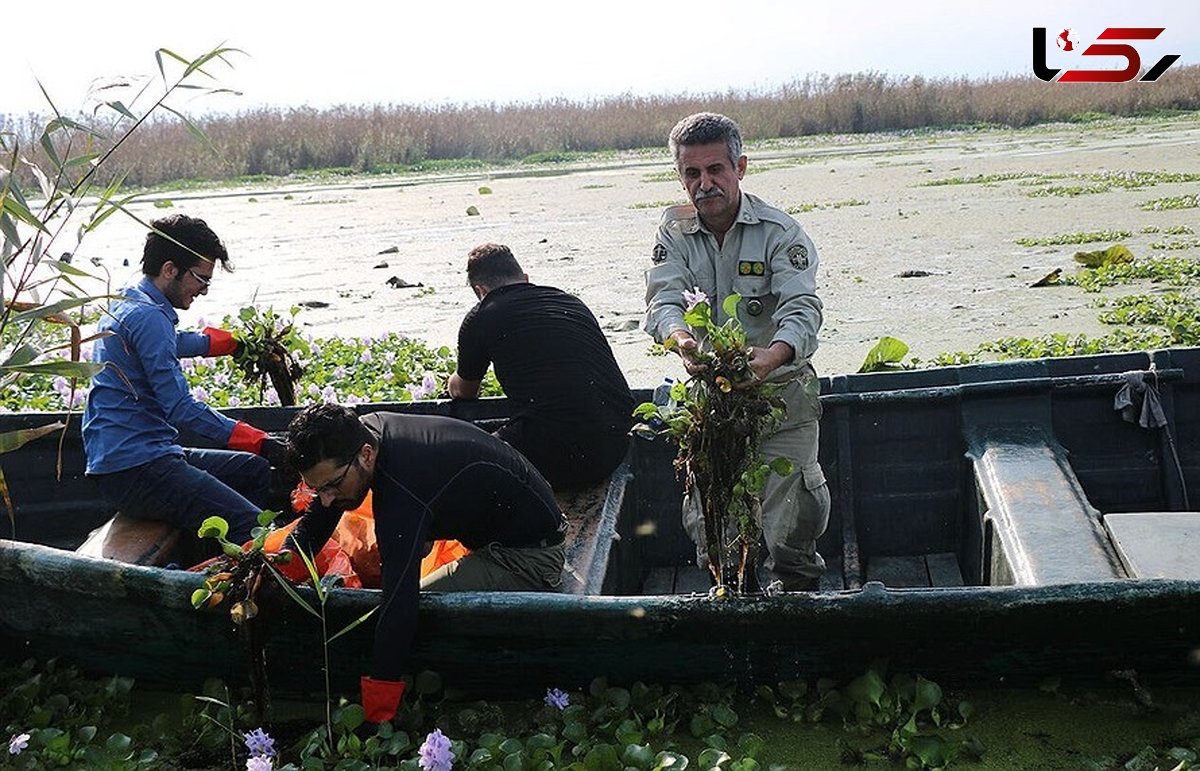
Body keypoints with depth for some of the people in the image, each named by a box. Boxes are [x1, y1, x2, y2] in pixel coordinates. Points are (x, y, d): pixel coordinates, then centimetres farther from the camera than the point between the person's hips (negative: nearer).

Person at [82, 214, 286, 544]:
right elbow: (182, 410, -22)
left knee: (255, 470, 21)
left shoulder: (128, 303, 16)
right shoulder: (148, 316, -16)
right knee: (249, 526, -23)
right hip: (133, 470, -11)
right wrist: (262, 444, -22)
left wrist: (239, 343, 46)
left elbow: (176, 343, 40)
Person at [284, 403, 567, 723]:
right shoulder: (364, 431, -9)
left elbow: (398, 606, -39)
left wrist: (375, 718, -37)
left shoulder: (402, 495, -36)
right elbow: (318, 517, 8)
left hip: (529, 559, -9)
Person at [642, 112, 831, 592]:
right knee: (706, 526, 2)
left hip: (781, 391, -3)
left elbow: (802, 308, -23)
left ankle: (798, 595, 25)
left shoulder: (780, 232, -9)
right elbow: (663, 298, -13)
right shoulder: (675, 232, 2)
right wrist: (679, 338, -38)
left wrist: (774, 354, -46)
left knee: (788, 530, -4)